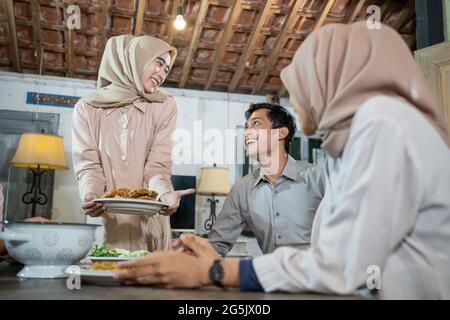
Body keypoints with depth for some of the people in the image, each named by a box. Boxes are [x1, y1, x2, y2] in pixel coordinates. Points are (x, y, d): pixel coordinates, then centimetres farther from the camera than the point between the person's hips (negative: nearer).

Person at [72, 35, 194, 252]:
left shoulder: (165, 106, 2)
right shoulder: (87, 108, 2)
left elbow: (157, 166, -5)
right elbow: (88, 166, -3)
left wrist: (165, 194, -26)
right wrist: (90, 195, -24)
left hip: (148, 223, 1)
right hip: (103, 222, 0)